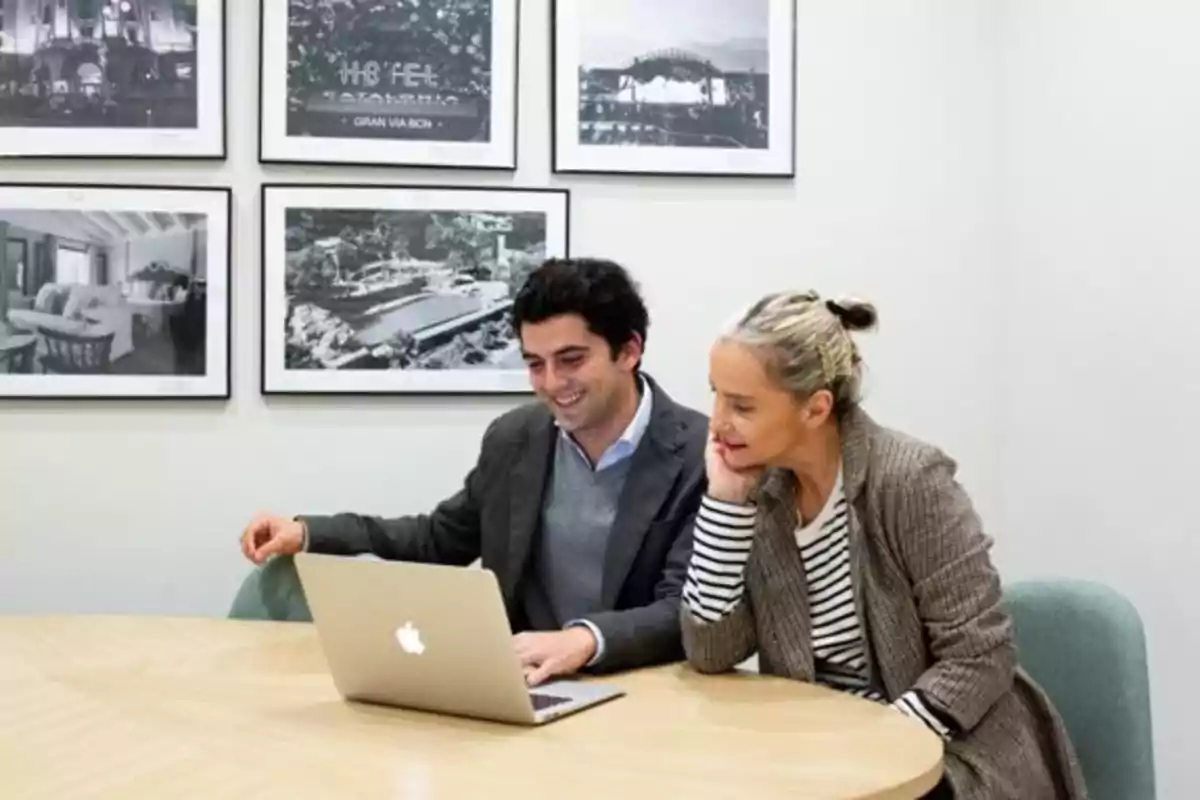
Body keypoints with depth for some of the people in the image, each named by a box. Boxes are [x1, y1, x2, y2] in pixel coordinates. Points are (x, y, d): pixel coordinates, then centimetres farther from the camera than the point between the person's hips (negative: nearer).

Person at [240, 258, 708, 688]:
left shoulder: (701, 456, -12)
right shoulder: (513, 439, 6)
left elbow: (685, 612, -20)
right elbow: (437, 540, 18)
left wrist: (586, 639, -40)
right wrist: (307, 534, 6)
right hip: (519, 682, 5)